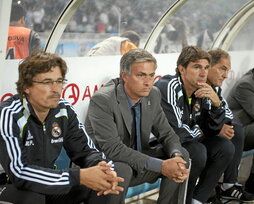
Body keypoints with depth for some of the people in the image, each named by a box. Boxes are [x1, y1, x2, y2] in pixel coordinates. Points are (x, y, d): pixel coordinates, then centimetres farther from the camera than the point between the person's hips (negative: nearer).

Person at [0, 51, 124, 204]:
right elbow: (19, 173, -32)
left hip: (48, 187, 5)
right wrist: (78, 176, -37)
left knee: (100, 184, -12)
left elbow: (86, 151, -1)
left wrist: (103, 169, -26)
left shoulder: (64, 111, -6)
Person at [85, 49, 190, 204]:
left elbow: (167, 134, 3)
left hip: (137, 160, 7)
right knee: (121, 168, -36)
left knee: (182, 155, -6)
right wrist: (160, 166, -32)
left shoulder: (153, 95, -3)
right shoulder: (102, 100, -24)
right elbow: (112, 149, -30)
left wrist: (177, 156, -22)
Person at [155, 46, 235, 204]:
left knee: (226, 147, -6)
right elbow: (175, 133, -30)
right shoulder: (168, 87, -24)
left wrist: (216, 103, -17)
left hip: (190, 141, 8)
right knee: (198, 152, -30)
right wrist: (198, 132, -10)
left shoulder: (202, 91, -1)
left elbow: (213, 130, 1)